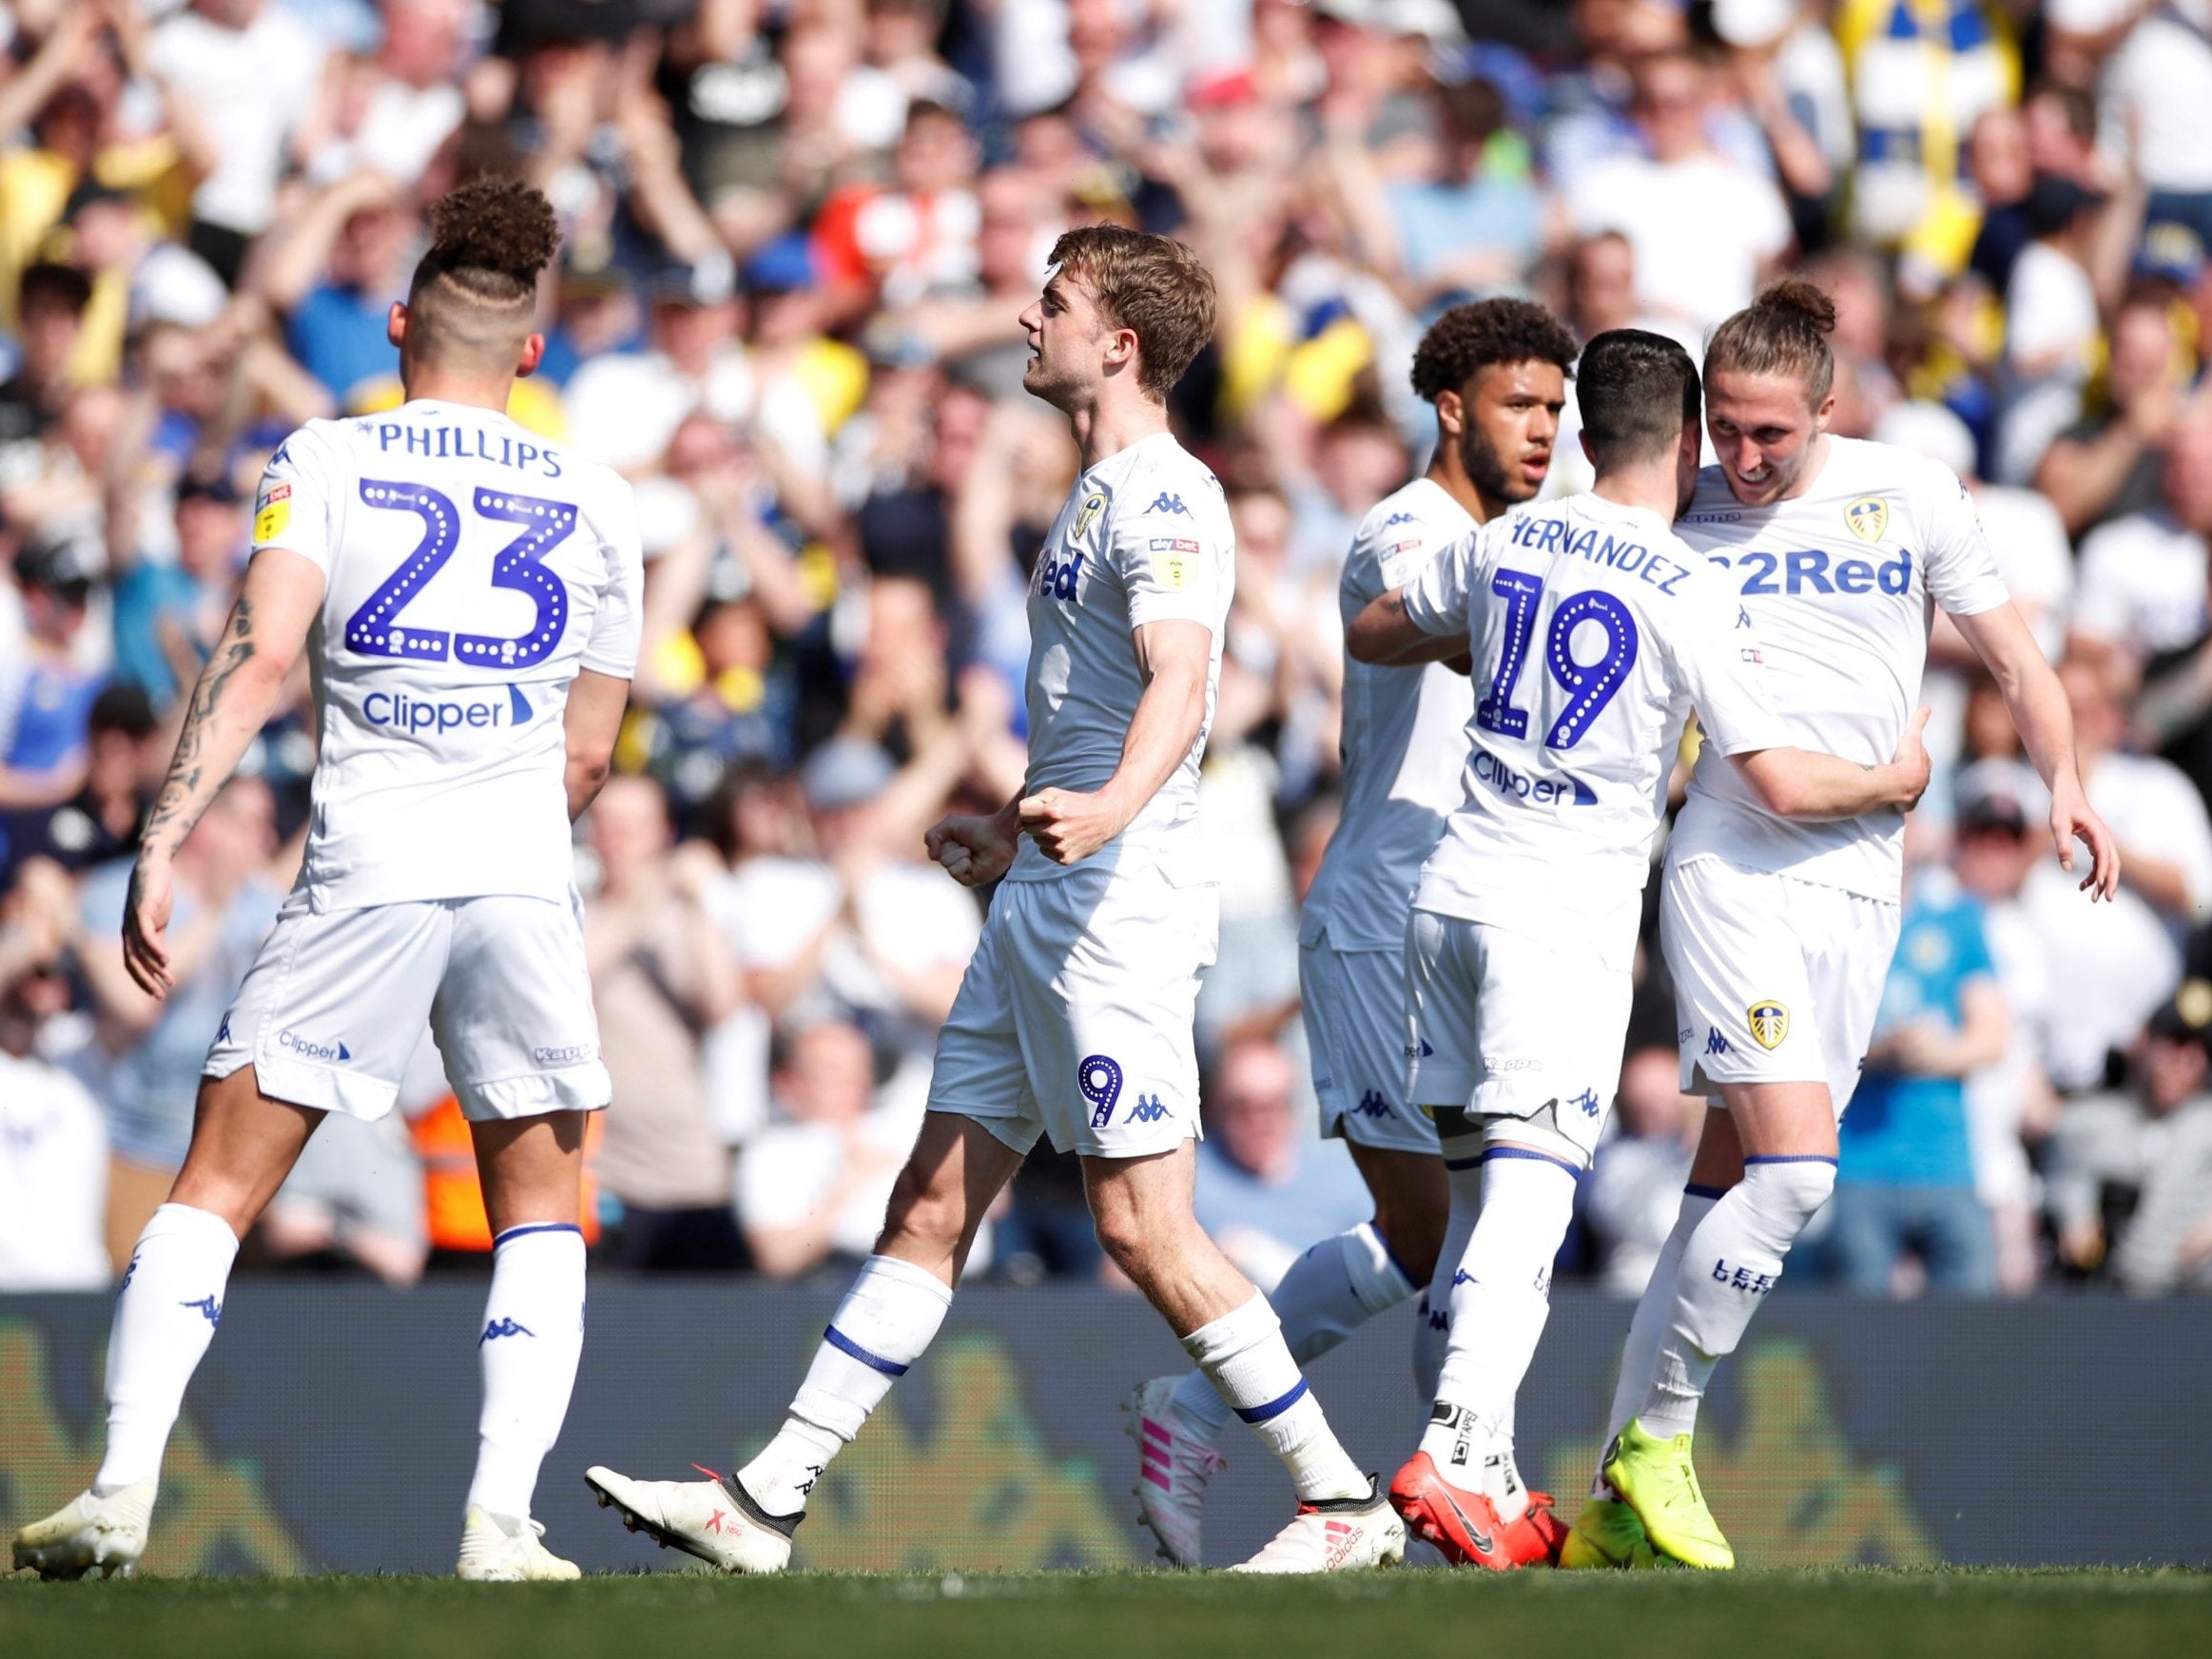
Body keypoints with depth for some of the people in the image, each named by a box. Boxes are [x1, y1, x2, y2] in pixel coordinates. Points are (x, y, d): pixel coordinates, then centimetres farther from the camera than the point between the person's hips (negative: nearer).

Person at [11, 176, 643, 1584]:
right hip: (525, 882, 1)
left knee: (217, 1190, 5)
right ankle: (503, 1519, 1)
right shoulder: (597, 505, 12)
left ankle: (122, 1491, -5)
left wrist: (163, 844, -11)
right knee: (541, 1212, 14)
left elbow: (257, 658, -9)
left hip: (363, 873, -1)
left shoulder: (324, 463, 4)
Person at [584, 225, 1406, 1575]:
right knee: (934, 1203, 8)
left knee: (1145, 1226, -8)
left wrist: (1111, 811, -46)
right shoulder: (1104, 495, 19)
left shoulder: (1164, 496, -13)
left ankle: (1343, 1502, 0)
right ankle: (769, 1502, 7)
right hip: (1046, 907, 10)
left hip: (1120, 906, -10)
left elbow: (1180, 684, -29)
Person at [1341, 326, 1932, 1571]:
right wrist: (1893, 783, 12)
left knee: (1479, 1184, 10)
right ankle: (1461, 1452, -26)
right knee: (1531, 1187, -12)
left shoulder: (1505, 544, 9)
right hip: (1571, 910, -6)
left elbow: (1373, 635, 26)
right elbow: (1782, 781, -7)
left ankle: (1480, 1472, 9)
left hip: (1454, 891, 6)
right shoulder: (1690, 595, -7)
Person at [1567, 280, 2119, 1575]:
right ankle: (1654, 1445, -5)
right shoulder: (1681, 515, 1)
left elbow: (2014, 654, 10)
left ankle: (1621, 1514, 10)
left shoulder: (1912, 495, 5)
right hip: (1730, 870, -3)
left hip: (1860, 884, 3)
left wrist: (2067, 781, -6)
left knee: (1736, 1181, 4)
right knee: (1794, 1166, -19)